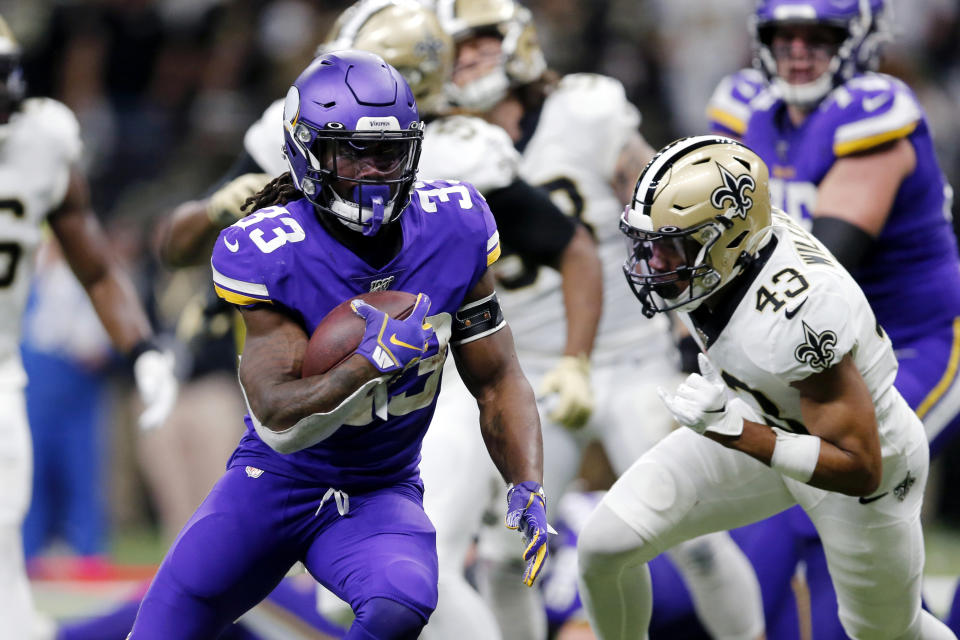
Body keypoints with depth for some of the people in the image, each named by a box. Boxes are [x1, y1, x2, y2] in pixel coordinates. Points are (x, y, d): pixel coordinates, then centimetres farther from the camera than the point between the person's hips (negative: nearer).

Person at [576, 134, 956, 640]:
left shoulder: (798, 315, -42)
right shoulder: (695, 245, -21)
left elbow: (860, 471, -35)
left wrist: (735, 432, -43)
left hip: (855, 460, -6)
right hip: (760, 421, 6)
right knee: (604, 546, -5)